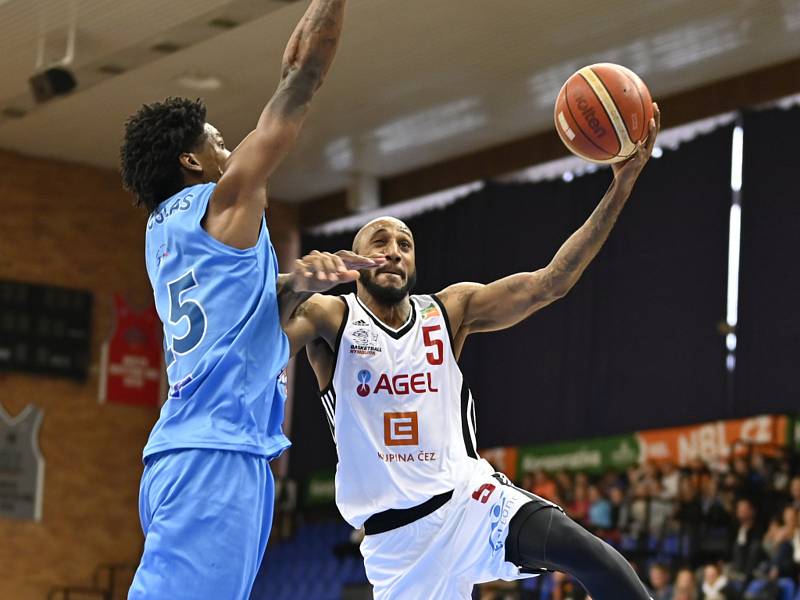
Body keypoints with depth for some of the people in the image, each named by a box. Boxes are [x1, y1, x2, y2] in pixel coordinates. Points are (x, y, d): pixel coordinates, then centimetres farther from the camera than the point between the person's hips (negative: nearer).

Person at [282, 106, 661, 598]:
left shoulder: (450, 311, 6)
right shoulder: (331, 318, -3)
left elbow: (551, 282, -2)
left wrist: (622, 185, -11)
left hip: (468, 497, 2)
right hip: (396, 534, -1)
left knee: (590, 555, -25)